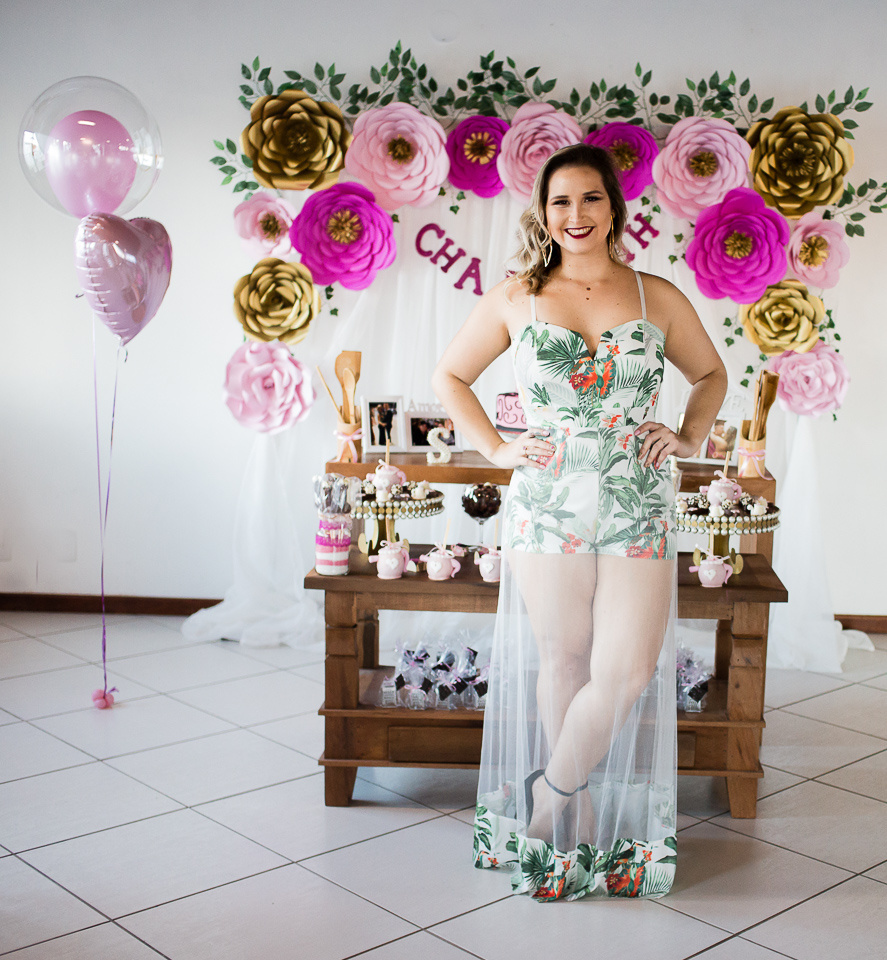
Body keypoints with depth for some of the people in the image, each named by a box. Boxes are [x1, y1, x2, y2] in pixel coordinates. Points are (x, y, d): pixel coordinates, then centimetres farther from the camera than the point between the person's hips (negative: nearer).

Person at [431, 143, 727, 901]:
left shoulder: (659, 298, 5)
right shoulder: (514, 299, 3)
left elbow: (711, 373, 21)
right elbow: (451, 376, 13)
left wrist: (690, 436, 5)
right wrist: (496, 448, 3)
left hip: (639, 509, 1)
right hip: (547, 504, 0)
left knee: (627, 672, -4)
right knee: (562, 661, 7)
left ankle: (550, 798, 19)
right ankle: (576, 813, 25)